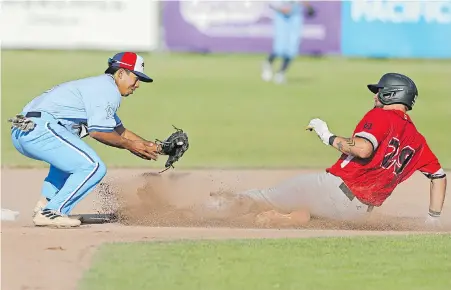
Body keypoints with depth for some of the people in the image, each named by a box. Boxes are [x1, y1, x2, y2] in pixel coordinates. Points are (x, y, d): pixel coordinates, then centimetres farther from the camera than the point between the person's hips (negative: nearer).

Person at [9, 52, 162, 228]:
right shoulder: (108, 89, -3)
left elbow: (118, 130, 31)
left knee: (67, 153, 37)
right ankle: (50, 213, -13)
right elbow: (97, 131, -11)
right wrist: (129, 145, 0)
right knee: (94, 168, -12)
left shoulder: (98, 86, 30)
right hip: (40, 128, -11)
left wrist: (146, 146, 20)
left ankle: (45, 204, 20)